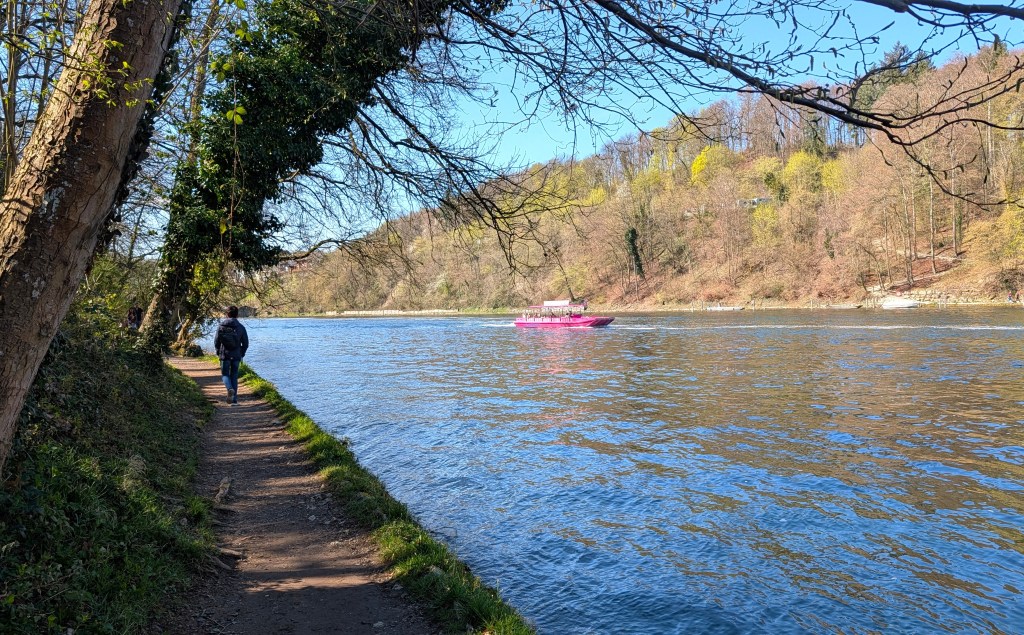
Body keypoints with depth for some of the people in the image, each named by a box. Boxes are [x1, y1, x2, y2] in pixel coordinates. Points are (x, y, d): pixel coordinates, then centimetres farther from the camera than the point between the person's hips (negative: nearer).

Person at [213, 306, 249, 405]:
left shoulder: (221, 326, -4)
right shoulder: (241, 327, -2)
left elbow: (216, 341, -3)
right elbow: (245, 343, 0)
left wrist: (218, 352, 13)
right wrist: (242, 354, 14)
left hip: (224, 355, -1)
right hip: (236, 356, 1)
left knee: (225, 374, 11)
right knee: (234, 376, 10)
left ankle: (230, 389, -20)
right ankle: (234, 400, 8)